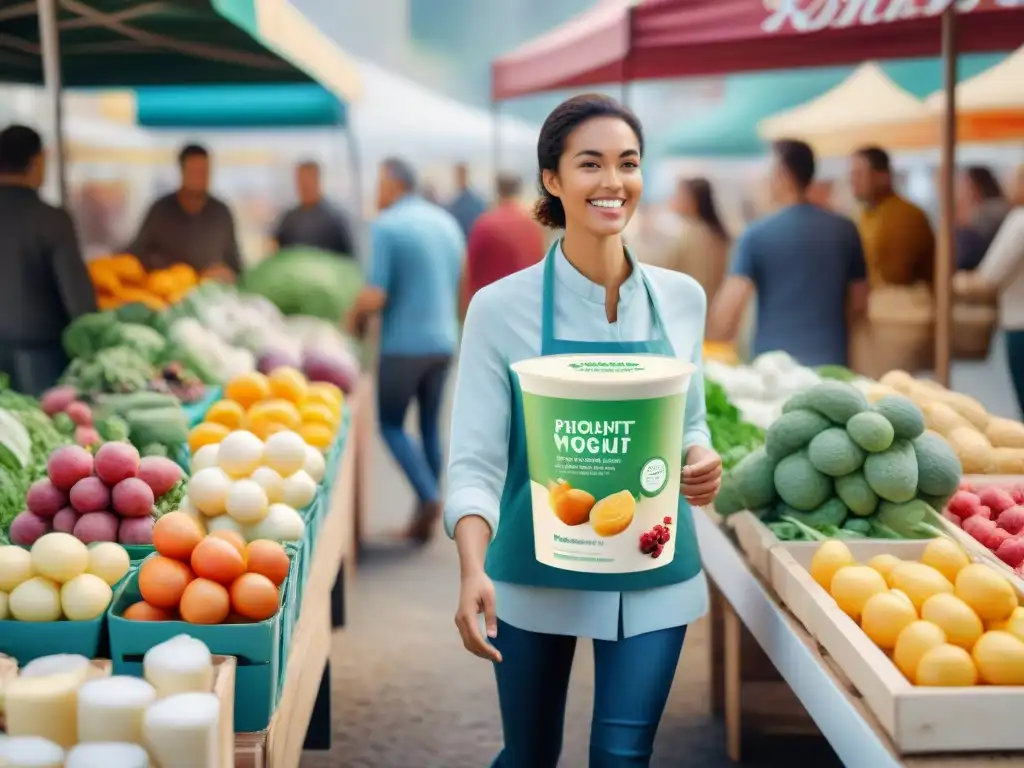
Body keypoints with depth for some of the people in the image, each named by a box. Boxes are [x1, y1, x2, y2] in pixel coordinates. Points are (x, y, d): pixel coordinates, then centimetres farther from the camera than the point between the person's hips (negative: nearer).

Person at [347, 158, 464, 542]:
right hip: (444, 340, 6)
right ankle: (425, 519, 15)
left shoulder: (386, 226, -11)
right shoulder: (448, 223, 11)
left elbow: (375, 296, -17)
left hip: (403, 343, -6)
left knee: (391, 424, 6)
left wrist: (353, 318, 0)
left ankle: (429, 496, -12)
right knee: (429, 425, 13)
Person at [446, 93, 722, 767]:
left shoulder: (681, 298, 0)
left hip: (653, 568, 2)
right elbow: (475, 460, -13)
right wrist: (474, 571, -29)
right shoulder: (503, 307, -10)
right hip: (536, 569, -2)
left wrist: (700, 461, -10)